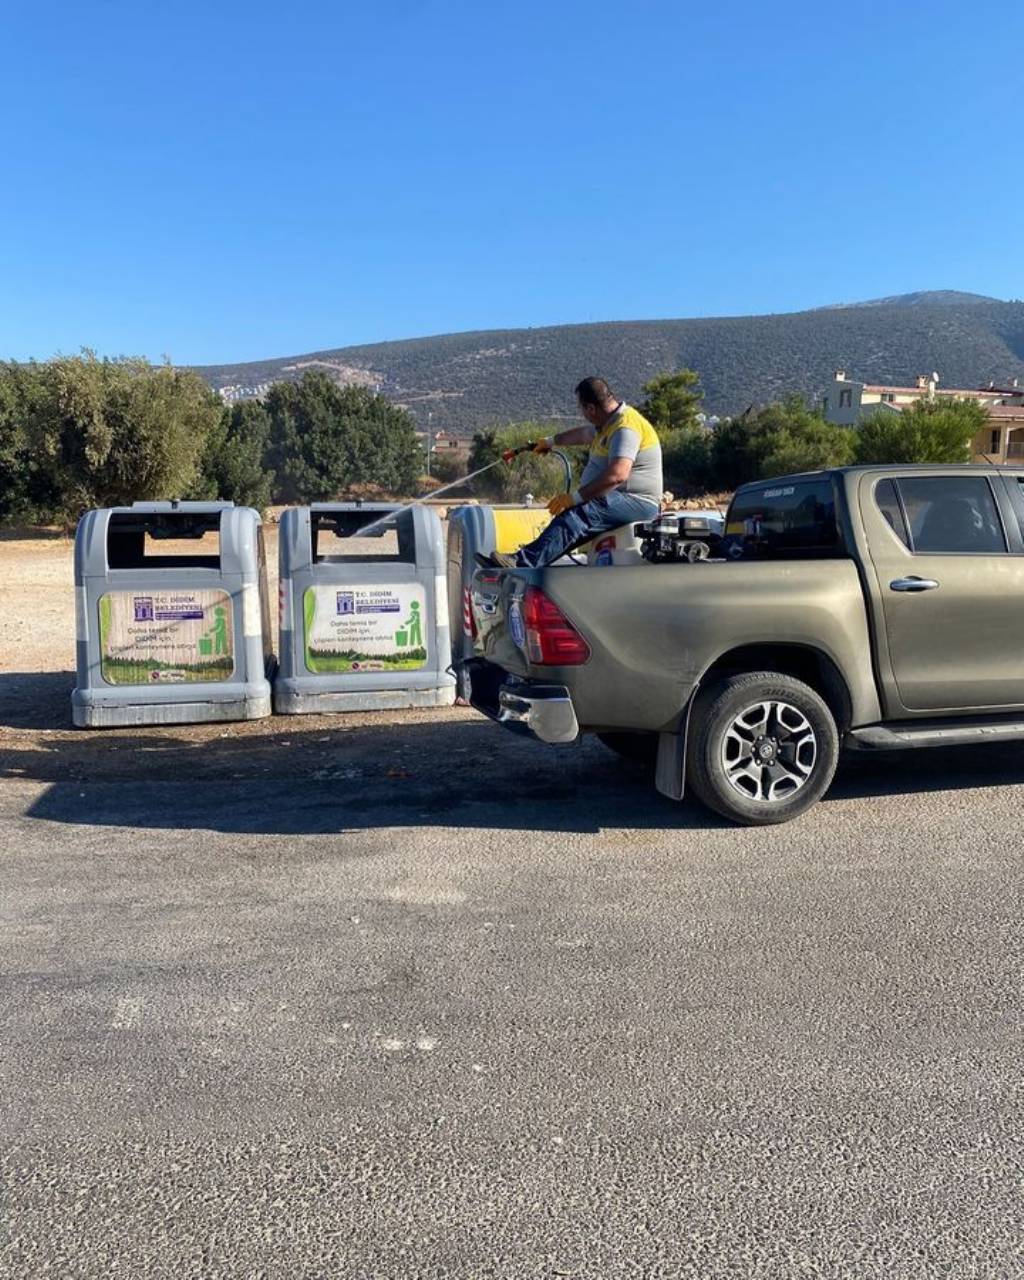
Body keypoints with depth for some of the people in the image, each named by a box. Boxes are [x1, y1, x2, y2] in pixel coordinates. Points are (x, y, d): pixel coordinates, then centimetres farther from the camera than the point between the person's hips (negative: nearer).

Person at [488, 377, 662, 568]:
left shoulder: (625, 427, -18)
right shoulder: (611, 421, 16)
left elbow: (617, 475, -31)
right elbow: (583, 434, 38)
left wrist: (575, 497, -29)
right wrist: (550, 441, 51)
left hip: (637, 502, -11)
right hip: (619, 498, 11)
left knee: (578, 513, -32)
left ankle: (523, 562, -44)